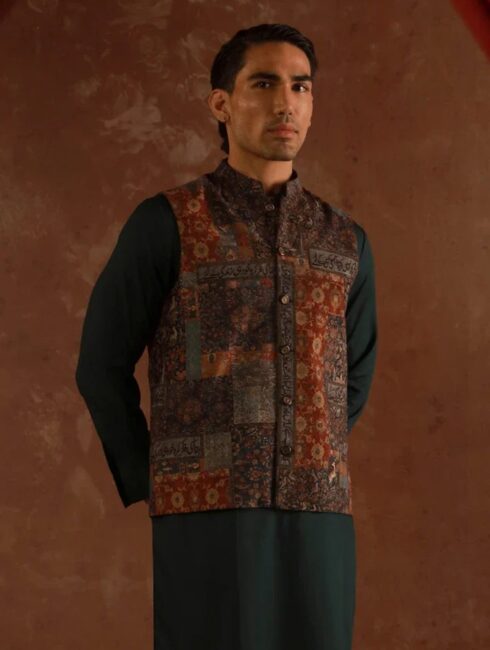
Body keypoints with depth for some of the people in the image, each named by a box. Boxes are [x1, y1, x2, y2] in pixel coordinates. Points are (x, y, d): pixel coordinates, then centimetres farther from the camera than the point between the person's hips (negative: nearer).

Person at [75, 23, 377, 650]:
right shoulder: (164, 223, 1)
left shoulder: (345, 240, 15)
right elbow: (102, 368, 5)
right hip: (207, 515, -4)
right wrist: (152, 491, 4)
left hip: (316, 517, 4)